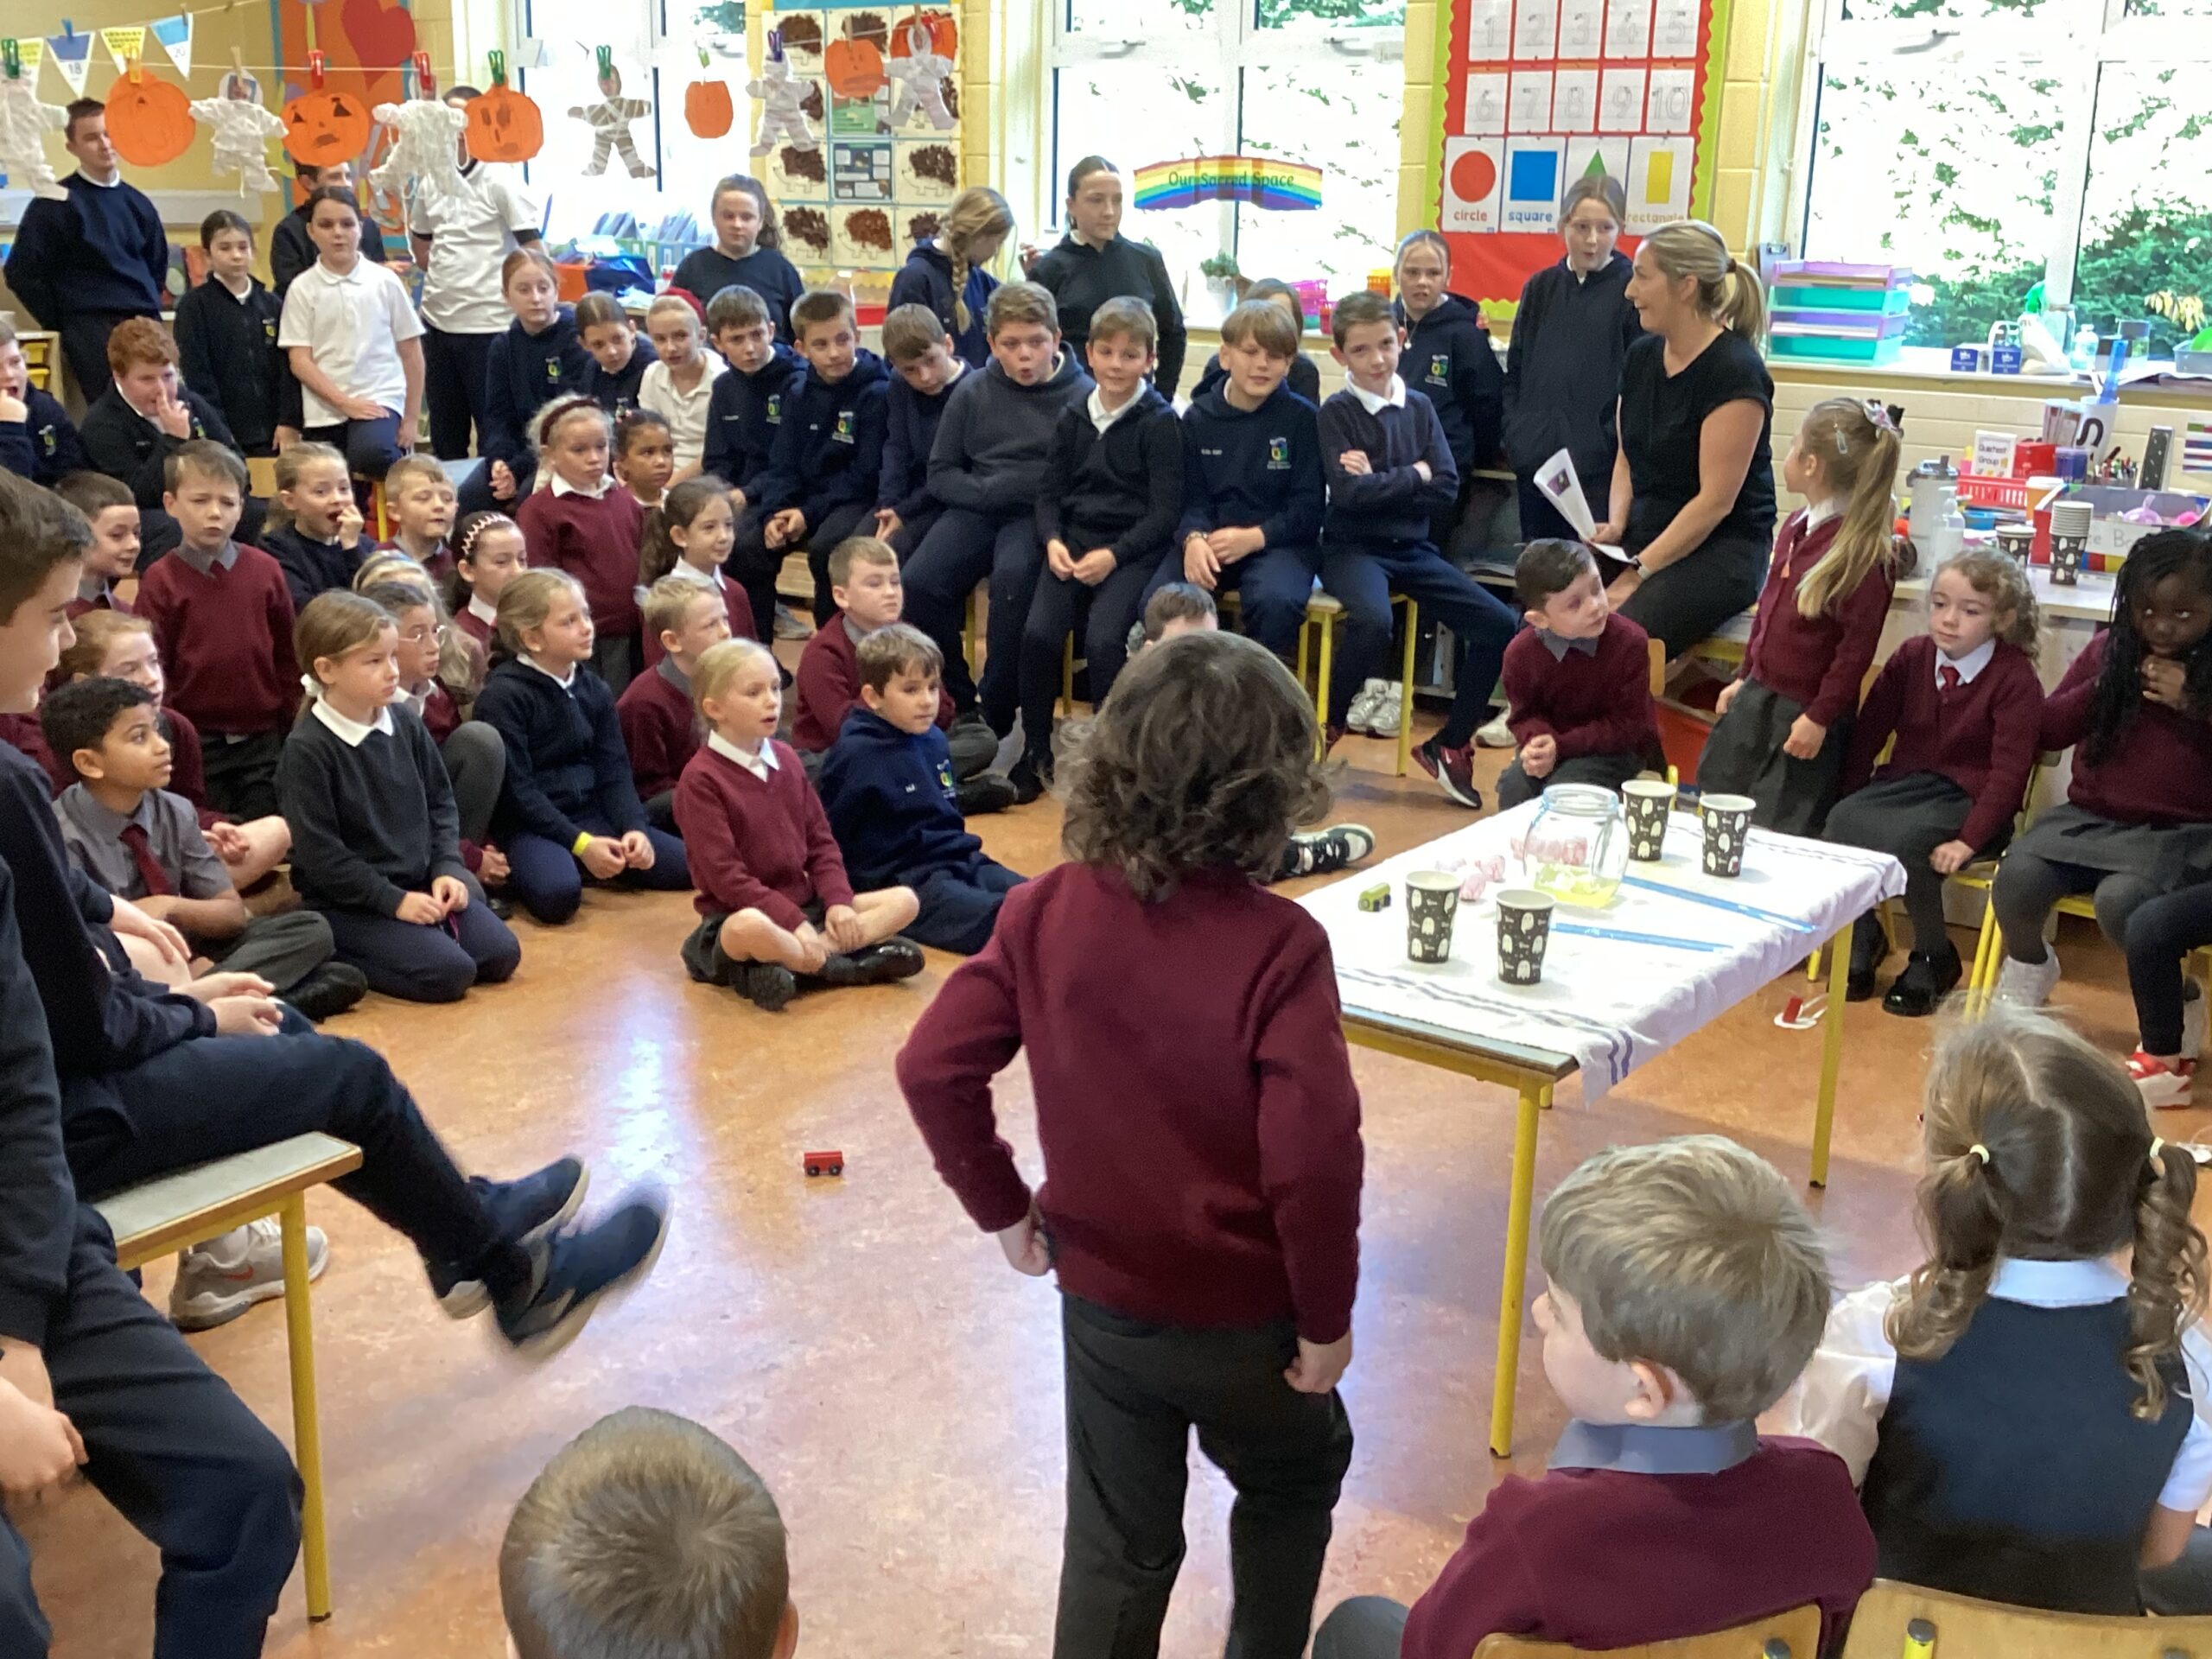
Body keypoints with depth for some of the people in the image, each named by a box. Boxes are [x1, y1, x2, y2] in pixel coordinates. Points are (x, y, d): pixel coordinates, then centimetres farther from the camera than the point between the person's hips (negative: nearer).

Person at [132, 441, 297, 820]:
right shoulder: (160, 581, -5)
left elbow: (287, 654, 7)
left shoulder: (265, 570, 1)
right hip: (196, 743, -2)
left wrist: (293, 728, 8)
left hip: (262, 738, 2)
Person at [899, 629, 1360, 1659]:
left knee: (1117, 1546, 19)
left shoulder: (1044, 912, -11)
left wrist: (999, 1205, 4)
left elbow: (932, 1068, -10)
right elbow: (1314, 1154, -27)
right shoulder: (1279, 945, -24)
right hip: (1246, 1305, -3)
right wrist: (1327, 1314, -11)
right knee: (1292, 1486, 28)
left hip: (1100, 1295, 3)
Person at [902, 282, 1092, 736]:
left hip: (1039, 513, -3)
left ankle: (996, 718, -21)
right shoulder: (973, 391, 8)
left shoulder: (1081, 395, -3)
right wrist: (992, 490, -8)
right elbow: (940, 475, 9)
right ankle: (957, 705, -5)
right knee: (919, 582, -23)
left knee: (1012, 577, -35)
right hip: (977, 508, 4)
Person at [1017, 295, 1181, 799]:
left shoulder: (1160, 422, -4)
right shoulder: (1073, 417, 10)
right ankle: (1035, 752, -2)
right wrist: (1053, 541, -8)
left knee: (1103, 641, -26)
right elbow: (1049, 491, 12)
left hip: (1133, 547, -4)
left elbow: (1165, 511, -8)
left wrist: (1113, 555, -17)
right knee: (1038, 632, -18)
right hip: (1074, 542, 4)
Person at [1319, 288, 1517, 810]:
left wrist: (1381, 482, -12)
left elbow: (1447, 487, -1)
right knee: (1372, 622, -36)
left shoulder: (1420, 407, 8)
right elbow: (1348, 492, -18)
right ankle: (1328, 727, -9)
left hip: (1414, 548, 5)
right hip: (1354, 547, -5)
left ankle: (1450, 743, 6)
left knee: (1498, 625, -12)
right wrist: (1414, 475, -7)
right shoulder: (1336, 413, -4)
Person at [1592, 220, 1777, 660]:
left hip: (1722, 551, -7)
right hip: (1647, 538, 7)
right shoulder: (1642, 356, 9)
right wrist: (1616, 524, -1)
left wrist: (1639, 572, -19)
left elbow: (1715, 500, -18)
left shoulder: (1735, 371, -14)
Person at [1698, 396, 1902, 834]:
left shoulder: (1864, 549, -19)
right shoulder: (1796, 527, 7)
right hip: (1758, 695, 9)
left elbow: (1858, 645, -19)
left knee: (1779, 833, 0)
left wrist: (1819, 718, -18)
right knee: (1715, 794, 15)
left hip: (1808, 714, -8)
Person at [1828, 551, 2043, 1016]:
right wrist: (1849, 801, -3)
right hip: (1906, 781, 5)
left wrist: (1970, 840, -22)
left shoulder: (2015, 679, -11)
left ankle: (1933, 957, -5)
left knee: (1902, 842, -32)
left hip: (1968, 798, -5)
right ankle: (1862, 940, 1)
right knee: (1841, 823, -25)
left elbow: (2009, 769, -15)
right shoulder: (1912, 656, 3)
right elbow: (1869, 729, 6)